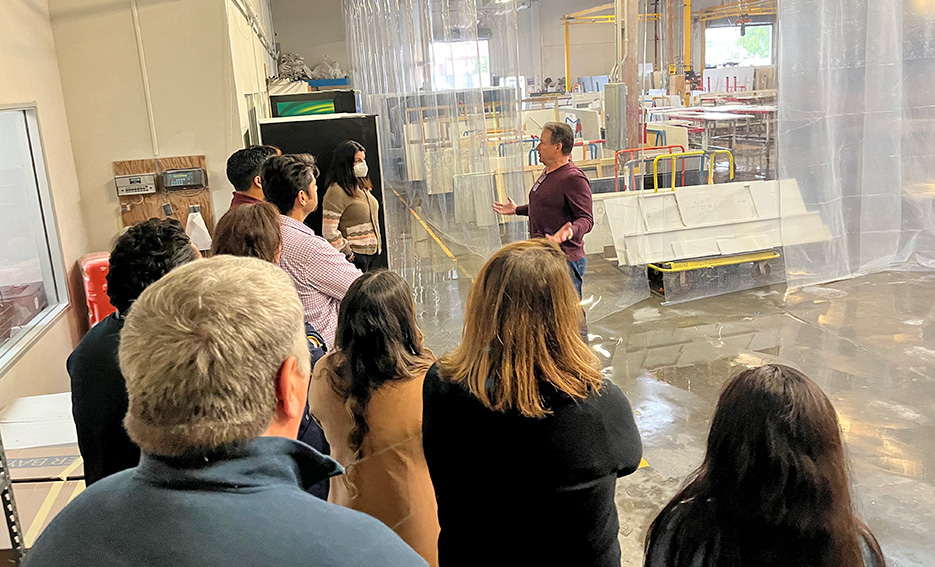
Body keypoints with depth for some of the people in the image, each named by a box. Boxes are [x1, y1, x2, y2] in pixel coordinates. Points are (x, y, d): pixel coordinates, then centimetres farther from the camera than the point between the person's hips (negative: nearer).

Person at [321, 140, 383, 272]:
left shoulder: (362, 187, 13)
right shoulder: (336, 192, -16)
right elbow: (329, 232, -20)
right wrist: (349, 254, -16)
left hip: (372, 253, 8)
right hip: (356, 256, -8)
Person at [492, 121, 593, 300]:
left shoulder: (574, 178, -17)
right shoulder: (547, 173, 14)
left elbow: (586, 219, -20)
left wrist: (570, 231, -39)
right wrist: (516, 210, 33)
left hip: (565, 260, -10)